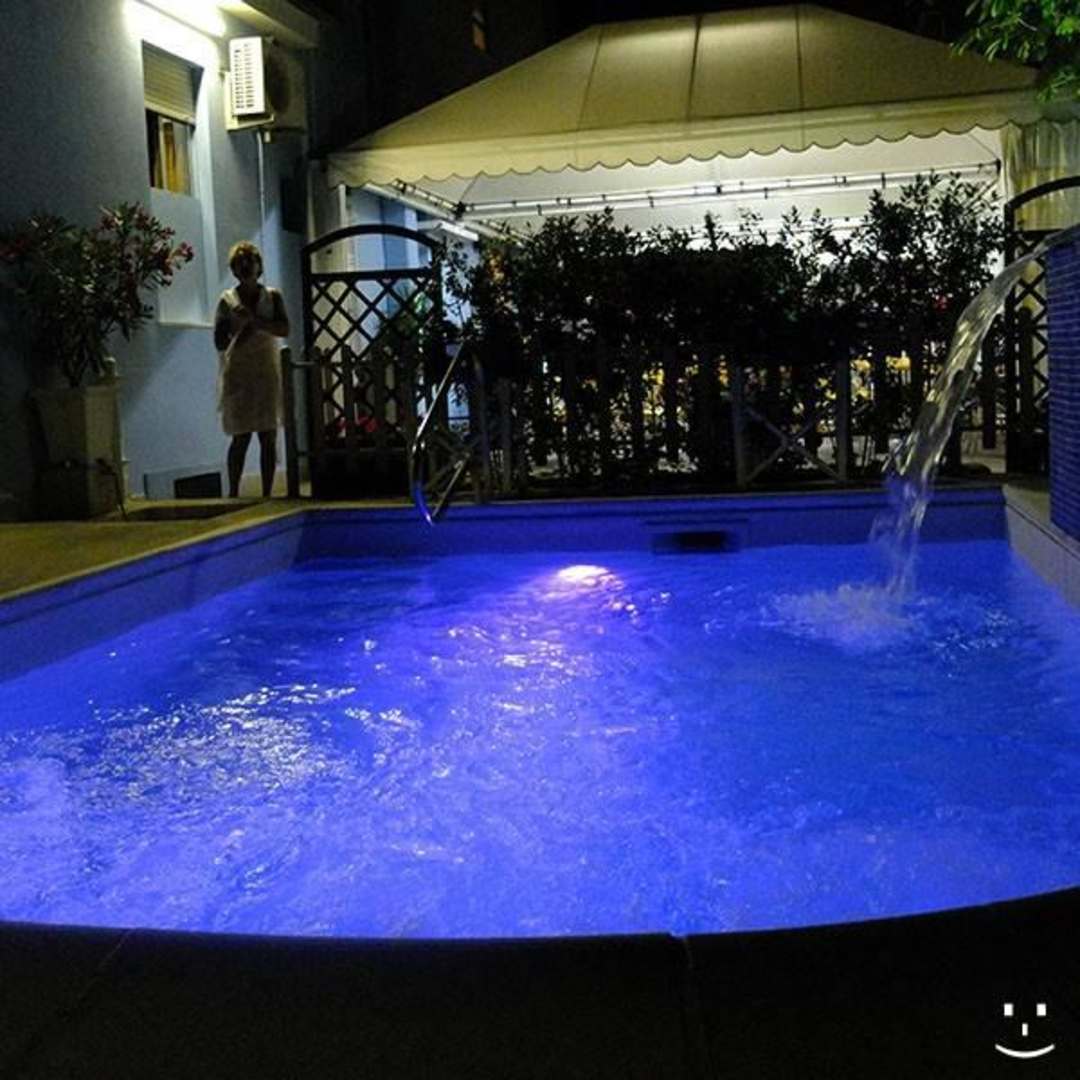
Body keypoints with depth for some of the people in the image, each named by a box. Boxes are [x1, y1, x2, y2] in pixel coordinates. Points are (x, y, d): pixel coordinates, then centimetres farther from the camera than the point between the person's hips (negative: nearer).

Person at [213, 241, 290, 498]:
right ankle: (233, 492, 3)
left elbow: (284, 329, -8)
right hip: (238, 375, -2)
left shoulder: (272, 297, 7)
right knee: (241, 437, -4)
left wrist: (254, 320, -17)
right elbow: (220, 342, -2)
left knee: (269, 436, 0)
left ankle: (267, 493, 5)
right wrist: (241, 328, -15)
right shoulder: (227, 300, 2)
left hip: (267, 373, 2)